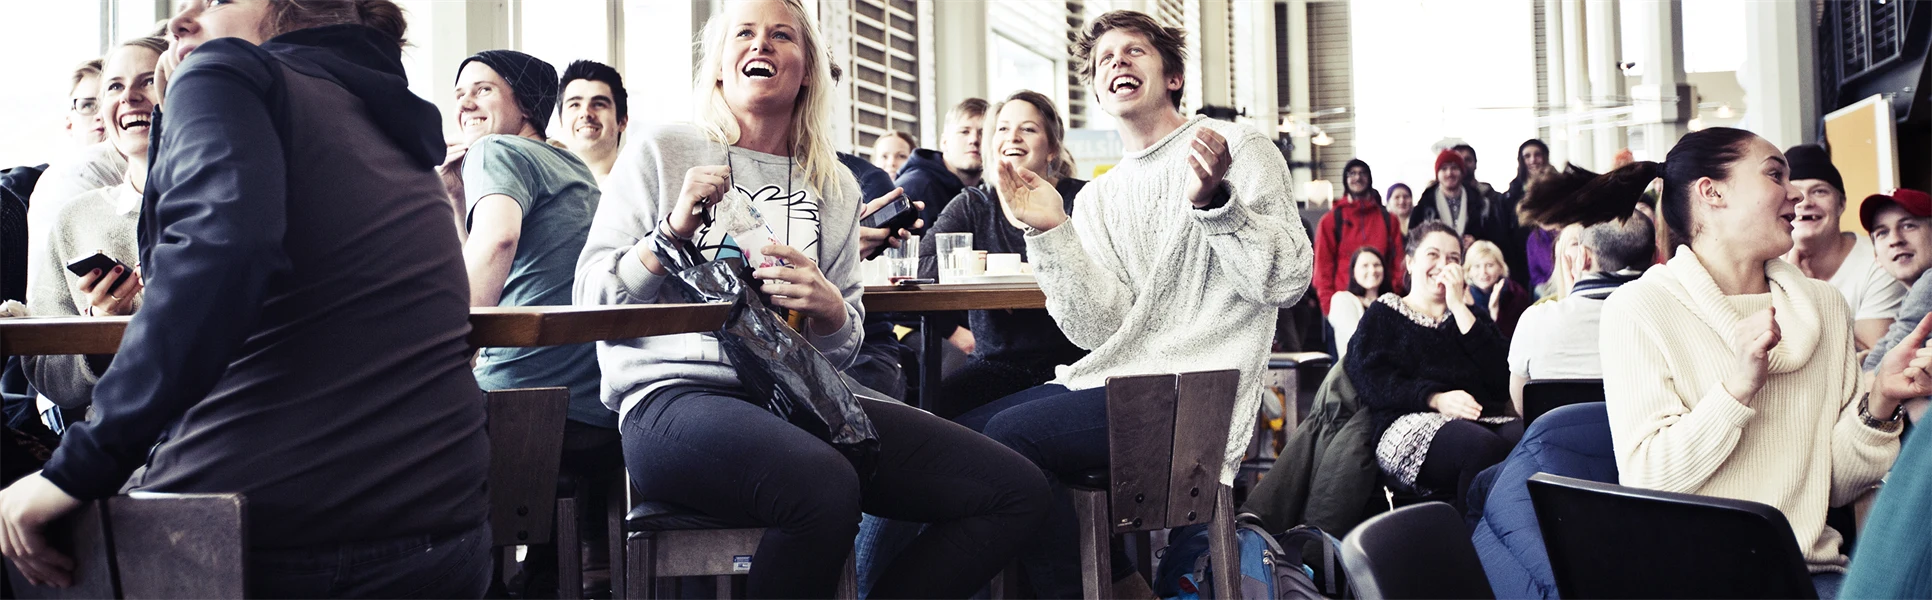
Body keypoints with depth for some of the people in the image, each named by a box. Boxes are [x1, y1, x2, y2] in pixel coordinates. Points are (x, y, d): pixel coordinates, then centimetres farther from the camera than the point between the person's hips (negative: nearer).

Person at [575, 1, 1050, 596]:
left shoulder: (836, 186, 18)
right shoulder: (661, 152, 7)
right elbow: (591, 300, 3)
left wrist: (828, 310, -5)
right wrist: (672, 231, -11)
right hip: (675, 395, -5)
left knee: (1018, 489, -12)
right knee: (823, 485, -40)